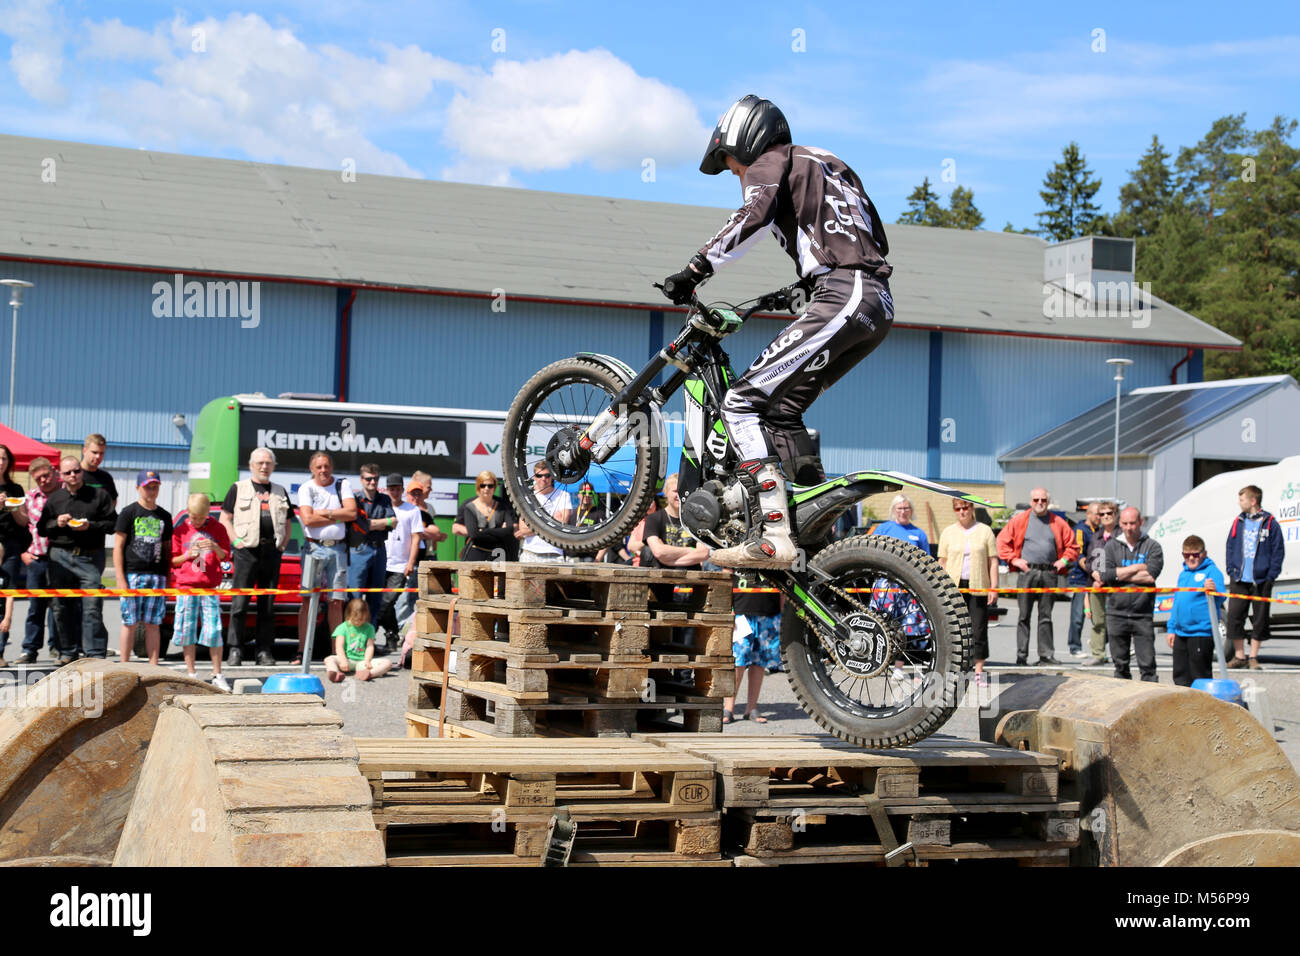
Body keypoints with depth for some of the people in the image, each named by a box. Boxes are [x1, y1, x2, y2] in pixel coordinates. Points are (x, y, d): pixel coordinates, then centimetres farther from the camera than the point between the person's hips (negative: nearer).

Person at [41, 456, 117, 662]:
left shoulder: (99, 495, 5)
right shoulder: (54, 499, 12)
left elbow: (112, 523, 2)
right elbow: (41, 529, 16)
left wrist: (90, 526, -12)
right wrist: (56, 523, -4)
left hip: (91, 557, -3)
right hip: (60, 556, 3)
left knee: (92, 607, -8)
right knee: (62, 607, 5)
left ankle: (95, 653, -6)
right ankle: (68, 651, 15)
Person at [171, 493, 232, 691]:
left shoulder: (217, 528, 7)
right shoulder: (181, 530, 7)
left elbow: (226, 557, 8)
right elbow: (173, 560, 11)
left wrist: (215, 547, -12)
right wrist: (188, 555, -8)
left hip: (210, 588, -1)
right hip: (186, 586, 1)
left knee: (213, 630, -4)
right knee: (187, 630, 1)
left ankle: (217, 675, 4)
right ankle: (190, 674, 9)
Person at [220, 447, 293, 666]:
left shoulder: (280, 491, 20)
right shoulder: (239, 488, 10)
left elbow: (287, 524, 23)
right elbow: (224, 519, 6)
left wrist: (283, 544, 7)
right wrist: (236, 541, -7)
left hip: (272, 552, 3)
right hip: (246, 550, -3)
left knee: (268, 605, 3)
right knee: (240, 603, -6)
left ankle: (265, 651, 6)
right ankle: (235, 650, -4)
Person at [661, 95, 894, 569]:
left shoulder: (770, 163, 7)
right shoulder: (825, 162, 32)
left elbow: (754, 215, -16)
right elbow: (876, 238, 33)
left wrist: (696, 268, -17)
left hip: (841, 299, -9)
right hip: (878, 302, 9)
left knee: (743, 402, -12)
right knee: (781, 408, 18)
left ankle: (773, 535, -23)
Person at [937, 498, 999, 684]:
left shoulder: (984, 531, 7)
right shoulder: (948, 532, 10)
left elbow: (993, 561, 6)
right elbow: (942, 562, 11)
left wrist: (994, 587, -1)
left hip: (978, 587, -1)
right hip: (954, 586, 1)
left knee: (979, 628, -1)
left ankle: (979, 670, 5)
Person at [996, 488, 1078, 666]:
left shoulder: (1058, 523, 11)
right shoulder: (1019, 520, 7)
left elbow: (1072, 545, 17)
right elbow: (1002, 541, 8)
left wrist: (1064, 560, 3)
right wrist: (1014, 559, -2)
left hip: (1049, 573, 2)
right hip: (1027, 571, -2)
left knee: (1046, 616, 5)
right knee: (1024, 616, -2)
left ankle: (1046, 655, 7)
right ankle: (1021, 656, 0)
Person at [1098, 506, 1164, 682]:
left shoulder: (1152, 547, 4)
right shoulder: (1111, 546, 8)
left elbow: (1151, 575, -11)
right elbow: (1105, 574, -6)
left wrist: (1119, 574, -6)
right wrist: (1138, 568, -7)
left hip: (1142, 616, -2)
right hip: (1116, 613, 2)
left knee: (1147, 664, -5)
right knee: (1120, 664, 8)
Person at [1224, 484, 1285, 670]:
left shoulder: (1270, 523, -2)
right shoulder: (1238, 522, 10)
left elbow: (1278, 551, -1)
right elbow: (1230, 547, 15)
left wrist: (1271, 576, -8)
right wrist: (1231, 570, 4)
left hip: (1260, 581, -3)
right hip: (1239, 580, 3)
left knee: (1259, 619, 3)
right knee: (1234, 617, -1)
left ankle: (1253, 657, 13)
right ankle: (1239, 656, 9)